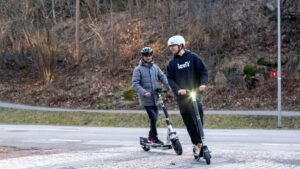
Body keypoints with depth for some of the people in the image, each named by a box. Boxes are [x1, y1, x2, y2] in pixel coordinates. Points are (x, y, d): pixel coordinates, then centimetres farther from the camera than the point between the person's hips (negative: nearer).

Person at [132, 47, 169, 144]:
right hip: (146, 99, -5)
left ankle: (151, 136, 26)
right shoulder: (138, 69, -6)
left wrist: (168, 86, -13)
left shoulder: (155, 67, 9)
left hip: (155, 98, 5)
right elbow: (135, 84, -11)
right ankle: (154, 138, 1)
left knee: (155, 118, 11)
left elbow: (162, 77, 6)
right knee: (153, 118, -10)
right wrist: (143, 92, -25)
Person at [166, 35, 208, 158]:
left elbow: (203, 70, 2)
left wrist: (203, 83, -15)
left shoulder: (192, 57, 3)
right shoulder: (172, 63, 9)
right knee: (189, 120, -5)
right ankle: (197, 143, 0)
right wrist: (177, 89, -13)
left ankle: (198, 143, 5)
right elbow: (170, 78, 4)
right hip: (182, 96, 1)